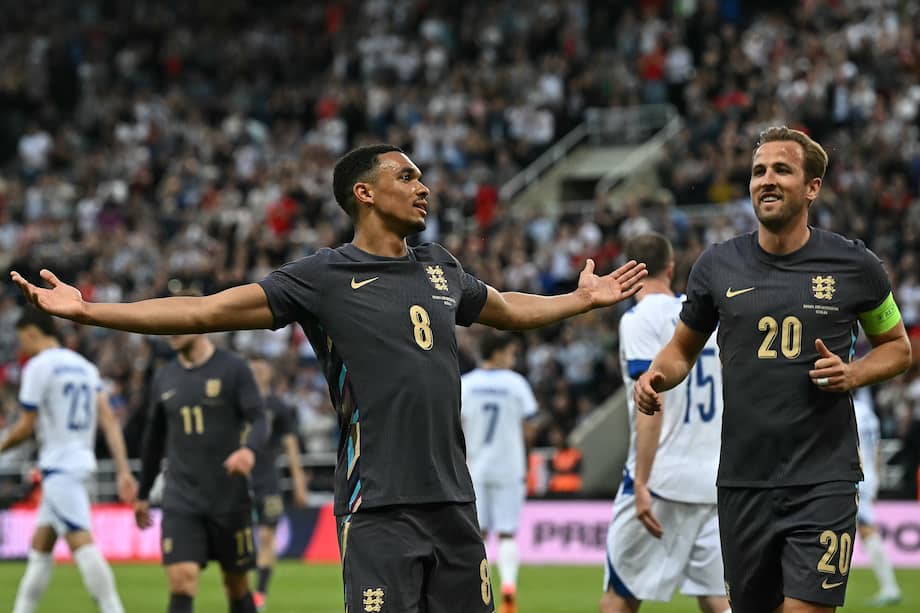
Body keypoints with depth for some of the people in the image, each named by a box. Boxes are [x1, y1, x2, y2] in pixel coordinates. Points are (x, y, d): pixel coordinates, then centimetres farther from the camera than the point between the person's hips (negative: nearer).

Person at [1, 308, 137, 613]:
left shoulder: (39, 366, -9)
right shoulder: (84, 366, 14)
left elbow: (26, 427, -8)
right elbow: (109, 421, 7)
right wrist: (123, 471, 4)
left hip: (59, 466, -9)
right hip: (83, 460, 9)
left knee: (81, 543, -14)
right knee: (40, 546, 15)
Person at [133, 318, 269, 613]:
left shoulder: (233, 368, -2)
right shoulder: (164, 379, 10)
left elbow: (259, 422, -10)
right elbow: (154, 441, 20)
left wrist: (248, 448, -33)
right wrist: (143, 495, 25)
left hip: (229, 499, -2)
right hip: (181, 502, 2)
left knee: (237, 585, 9)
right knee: (181, 581, -14)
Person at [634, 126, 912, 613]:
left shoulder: (854, 266, 0)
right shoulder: (717, 265, 4)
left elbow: (897, 347, 13)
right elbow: (682, 349, 16)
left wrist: (853, 373, -7)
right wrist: (657, 375, -6)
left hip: (822, 481, -3)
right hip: (743, 481, 3)